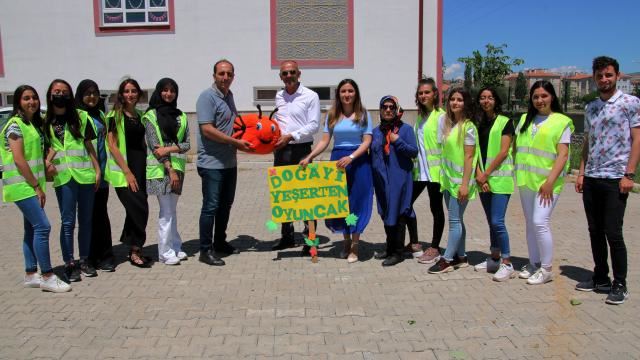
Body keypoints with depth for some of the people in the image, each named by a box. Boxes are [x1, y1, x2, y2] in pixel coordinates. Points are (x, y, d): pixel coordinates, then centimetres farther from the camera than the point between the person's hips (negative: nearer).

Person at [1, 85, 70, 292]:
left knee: (32, 229, 10)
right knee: (42, 226, -12)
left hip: (32, 185, 9)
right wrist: (37, 186, -16)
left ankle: (30, 275, 18)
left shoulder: (34, 123, 14)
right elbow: (19, 160, -17)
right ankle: (47, 277, -6)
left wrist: (38, 186, 11)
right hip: (22, 186, -9)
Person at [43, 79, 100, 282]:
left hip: (86, 175, 1)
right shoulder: (46, 122, 7)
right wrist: (47, 163, -7)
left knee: (86, 220, 7)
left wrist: (97, 170, 4)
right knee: (68, 222, 0)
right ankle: (69, 264, 9)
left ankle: (84, 260, 19)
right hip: (63, 177, -1)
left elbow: (89, 146, 9)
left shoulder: (81, 117, 7)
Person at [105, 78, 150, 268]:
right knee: (139, 208, -11)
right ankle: (135, 250, 3)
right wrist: (127, 171, -15)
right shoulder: (114, 116, -4)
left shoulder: (139, 115, 15)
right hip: (123, 168, -6)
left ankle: (134, 249, 21)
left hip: (140, 167, 6)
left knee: (136, 209, 9)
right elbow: (112, 145, -10)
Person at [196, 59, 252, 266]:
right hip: (212, 162, -9)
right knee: (211, 206, -3)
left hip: (229, 162, 9)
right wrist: (236, 142, -18)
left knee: (226, 204, 17)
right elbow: (207, 129, -21)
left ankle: (220, 242, 31)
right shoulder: (207, 97, -12)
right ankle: (206, 250, 7)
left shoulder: (229, 96, 14)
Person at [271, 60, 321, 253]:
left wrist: (290, 136, -17)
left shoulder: (310, 96, -4)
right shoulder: (279, 96, 13)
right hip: (281, 150, 6)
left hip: (301, 150, -6)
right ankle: (287, 236, 25)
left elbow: (313, 125, -10)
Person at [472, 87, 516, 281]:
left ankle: (507, 264, -4)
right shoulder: (479, 124, 14)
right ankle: (494, 259, 21)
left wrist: (486, 174, -11)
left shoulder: (505, 122, -2)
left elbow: (503, 152, -9)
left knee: (497, 222, -12)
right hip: (483, 180, 5)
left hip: (500, 178, -5)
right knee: (491, 222, 11)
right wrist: (479, 174, -5)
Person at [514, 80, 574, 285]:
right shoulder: (525, 119, 13)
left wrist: (550, 181, -18)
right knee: (530, 223, 11)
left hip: (547, 182, -5)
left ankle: (546, 269, 1)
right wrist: (516, 173, 5)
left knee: (540, 222, -12)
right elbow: (516, 147, 15)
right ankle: (533, 264, 23)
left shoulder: (562, 122, -3)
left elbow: (563, 155, -9)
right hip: (526, 180, 6)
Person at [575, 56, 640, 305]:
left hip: (615, 179, -6)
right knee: (595, 231, 10)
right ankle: (601, 278, 22)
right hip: (591, 179, 6)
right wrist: (581, 173, 10)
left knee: (613, 233, -5)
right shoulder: (590, 108, 14)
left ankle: (620, 285, 8)